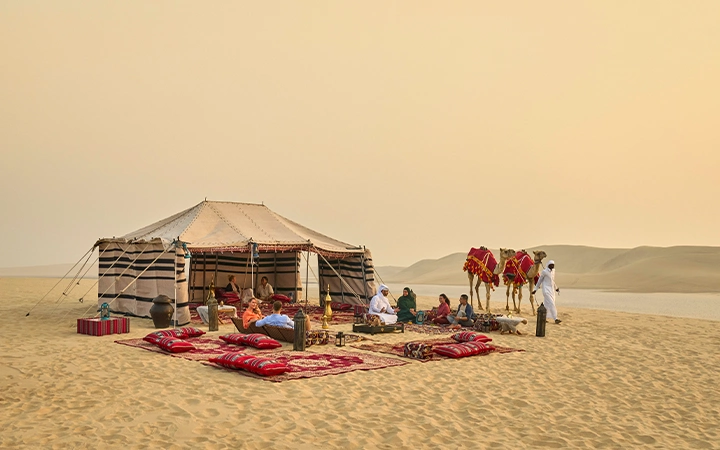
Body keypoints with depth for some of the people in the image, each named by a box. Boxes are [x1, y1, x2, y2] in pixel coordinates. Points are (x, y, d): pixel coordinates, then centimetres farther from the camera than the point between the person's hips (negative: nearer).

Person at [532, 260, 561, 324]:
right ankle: (555, 319, -15)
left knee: (547, 304, 9)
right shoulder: (544, 272, -11)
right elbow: (539, 280, -3)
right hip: (546, 290, -7)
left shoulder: (553, 270, 8)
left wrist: (556, 288, 27)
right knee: (551, 304, -13)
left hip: (552, 290, 7)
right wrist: (535, 289, 0)